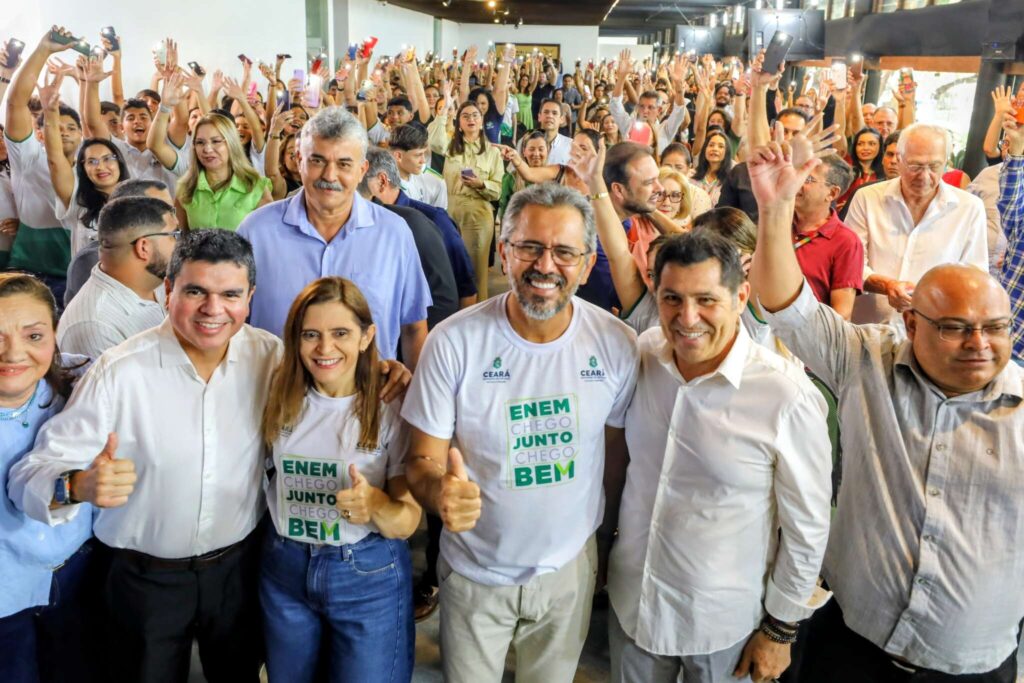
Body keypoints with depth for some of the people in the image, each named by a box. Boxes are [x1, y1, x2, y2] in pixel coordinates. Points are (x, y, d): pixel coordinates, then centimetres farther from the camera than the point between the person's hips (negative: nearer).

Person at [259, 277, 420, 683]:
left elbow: (407, 523, -15)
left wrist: (376, 504, -32)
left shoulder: (392, 408, -15)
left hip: (369, 575, -3)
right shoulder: (281, 401, -5)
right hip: (284, 570, 4)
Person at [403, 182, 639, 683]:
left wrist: (592, 524, 5)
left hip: (570, 568, 2)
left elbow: (617, 444, 2)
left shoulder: (618, 346, -13)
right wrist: (440, 490, -34)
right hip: (475, 572, -1)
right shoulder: (454, 341, -20)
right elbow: (423, 459, -12)